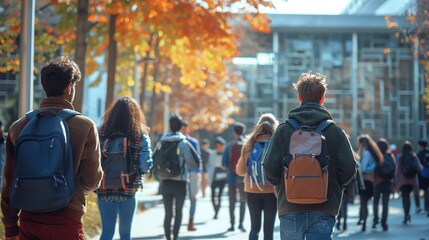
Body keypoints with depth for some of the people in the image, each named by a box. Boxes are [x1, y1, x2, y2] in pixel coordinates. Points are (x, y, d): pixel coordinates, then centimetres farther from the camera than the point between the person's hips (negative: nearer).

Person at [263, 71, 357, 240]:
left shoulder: (283, 130, -1)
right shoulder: (335, 131, 0)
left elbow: (270, 168, -6)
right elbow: (349, 169, -3)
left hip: (290, 209, 0)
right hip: (324, 211, 0)